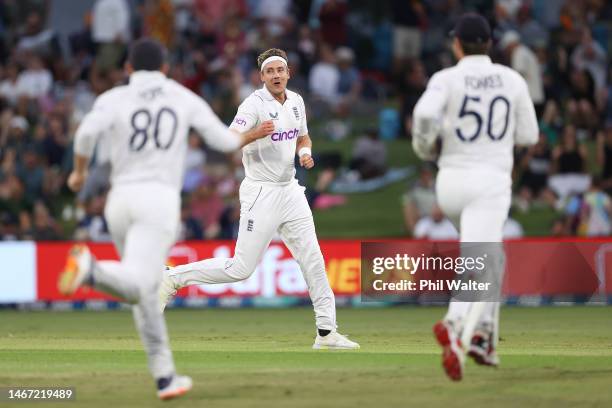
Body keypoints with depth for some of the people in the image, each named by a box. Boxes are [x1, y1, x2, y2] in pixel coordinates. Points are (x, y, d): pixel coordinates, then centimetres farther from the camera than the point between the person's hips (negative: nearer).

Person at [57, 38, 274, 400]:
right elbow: (223, 140, 10)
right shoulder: (184, 98, 12)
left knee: (144, 291, 15)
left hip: (119, 199, 3)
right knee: (138, 285, -19)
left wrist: (80, 171, 7)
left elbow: (88, 131, -9)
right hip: (160, 197, -3)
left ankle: (165, 376, 14)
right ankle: (92, 268, -49)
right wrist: (253, 136, 31)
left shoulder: (115, 99, 10)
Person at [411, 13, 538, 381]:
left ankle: (483, 335, 14)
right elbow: (529, 135, 13)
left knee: (490, 257, 26)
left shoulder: (447, 79, 0)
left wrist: (424, 147, 0)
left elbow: (425, 113, -20)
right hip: (491, 183, -2)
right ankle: (455, 325, -46)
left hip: (452, 181, 2)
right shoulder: (513, 80, 6)